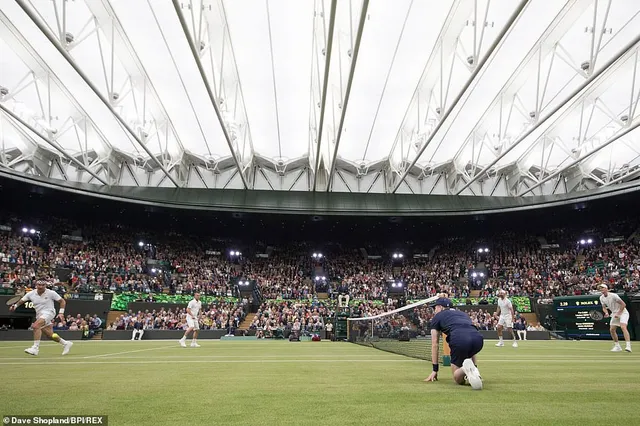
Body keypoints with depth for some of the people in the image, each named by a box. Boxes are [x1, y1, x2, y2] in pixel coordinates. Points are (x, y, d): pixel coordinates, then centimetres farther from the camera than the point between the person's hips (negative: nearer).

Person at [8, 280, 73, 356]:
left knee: (35, 326, -29)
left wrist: (61, 313, -11)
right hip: (39, 315, 5)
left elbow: (62, 301, -3)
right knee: (50, 335, 5)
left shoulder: (51, 293, -7)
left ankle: (35, 348, -25)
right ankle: (66, 343, 24)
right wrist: (15, 306, -12)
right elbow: (21, 301, 9)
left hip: (48, 313, -5)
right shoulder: (31, 294, 4)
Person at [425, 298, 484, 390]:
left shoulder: (437, 317, 27)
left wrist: (435, 370, 26)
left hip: (459, 340, -4)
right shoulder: (463, 314, 40)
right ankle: (473, 369, 7)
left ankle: (466, 369, -20)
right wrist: (475, 366, 41)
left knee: (458, 379, 14)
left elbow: (435, 344, 23)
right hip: (479, 339, 5)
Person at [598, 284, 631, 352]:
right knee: (612, 329, 2)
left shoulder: (613, 295, -21)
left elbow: (623, 304, -18)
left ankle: (628, 346, -31)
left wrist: (618, 313, -20)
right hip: (614, 314, 7)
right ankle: (617, 346, 14)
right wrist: (606, 313, -11)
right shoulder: (601, 298, 0)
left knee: (623, 327, -26)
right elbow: (604, 308, 10)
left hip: (622, 312, -7)